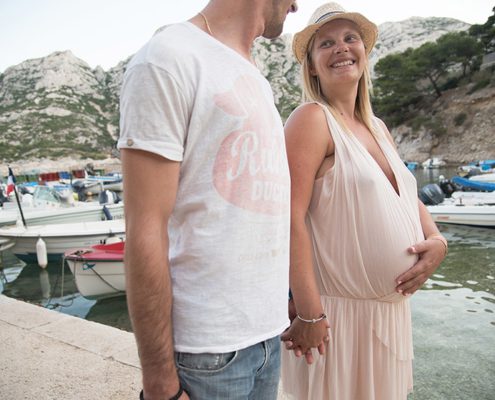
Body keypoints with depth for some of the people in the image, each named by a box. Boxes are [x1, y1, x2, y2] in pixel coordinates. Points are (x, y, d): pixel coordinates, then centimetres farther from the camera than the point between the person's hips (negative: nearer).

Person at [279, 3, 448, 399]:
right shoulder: (312, 119, -14)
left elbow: (408, 196, 17)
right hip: (337, 313, -8)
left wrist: (437, 240, -2)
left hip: (392, 309, 8)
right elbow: (290, 219, -22)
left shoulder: (377, 127, 11)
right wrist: (309, 313, -23)